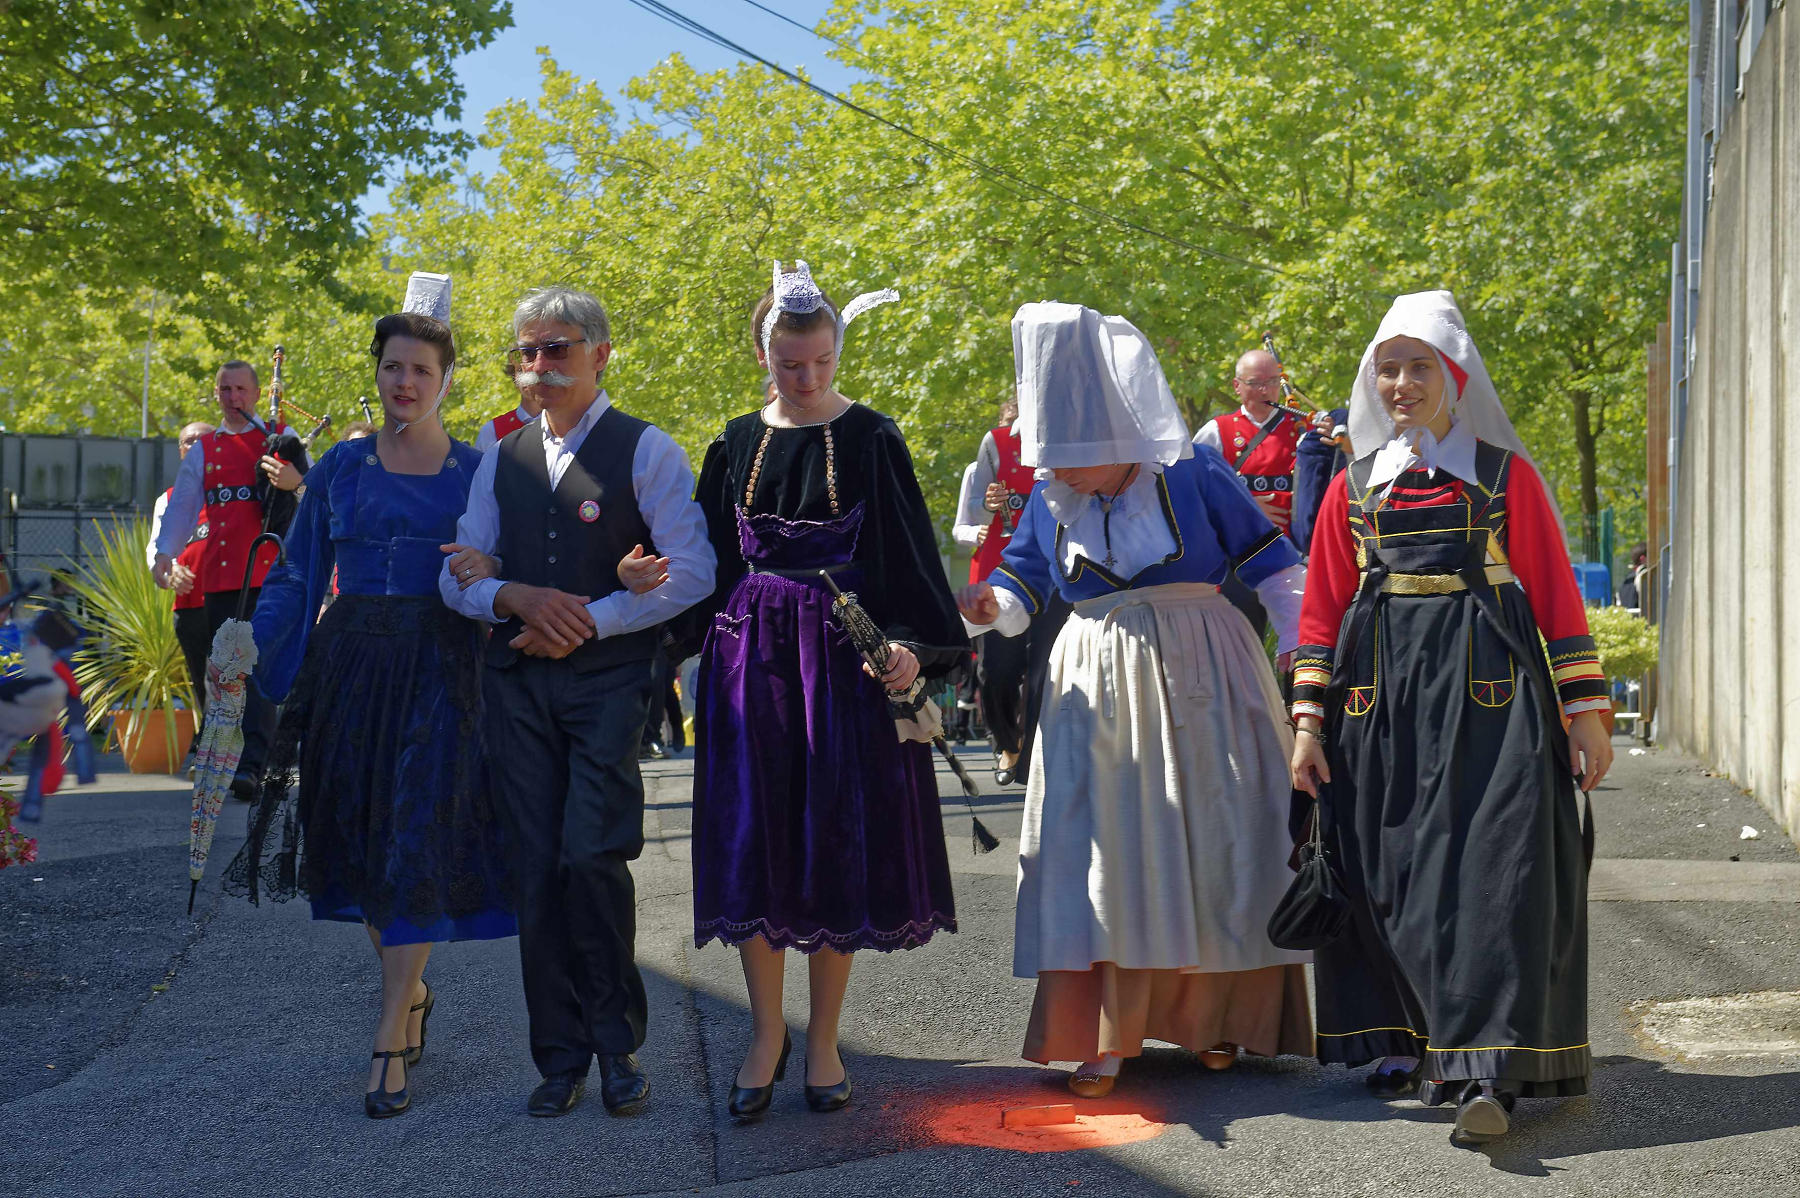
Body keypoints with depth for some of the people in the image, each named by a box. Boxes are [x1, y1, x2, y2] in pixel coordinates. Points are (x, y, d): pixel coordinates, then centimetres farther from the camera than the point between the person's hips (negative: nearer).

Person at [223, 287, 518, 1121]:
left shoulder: (476, 472, 4)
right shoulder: (340, 468, 10)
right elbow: (298, 573, 11)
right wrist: (255, 644, 0)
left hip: (438, 669, -3)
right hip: (350, 668, 3)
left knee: (417, 840, -9)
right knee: (362, 836, 8)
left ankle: (391, 1041, -7)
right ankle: (412, 990, 31)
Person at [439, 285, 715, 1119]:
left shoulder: (645, 450, 0)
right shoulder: (502, 460, 14)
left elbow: (690, 572, -7)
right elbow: (458, 576, 13)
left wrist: (587, 623, -11)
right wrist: (518, 598, -9)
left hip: (608, 676, -4)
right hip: (518, 681, 4)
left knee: (593, 856, -13)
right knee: (537, 869, 3)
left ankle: (618, 1044, 6)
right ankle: (560, 1057, 14)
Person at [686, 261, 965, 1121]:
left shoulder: (870, 440, -1)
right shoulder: (736, 447, 7)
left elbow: (907, 555, -4)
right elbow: (705, 563, 13)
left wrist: (911, 642, -17)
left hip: (846, 660, -2)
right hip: (751, 658, 2)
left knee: (836, 841, 2)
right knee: (755, 840, 3)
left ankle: (823, 1039, 16)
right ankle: (766, 1030, 19)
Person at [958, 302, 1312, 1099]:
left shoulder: (1193, 474, -6)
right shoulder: (1050, 500, 4)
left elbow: (1273, 567, -1)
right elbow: (1020, 588, 9)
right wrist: (990, 607, -15)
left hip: (1199, 681, -2)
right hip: (1097, 686, 2)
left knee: (1212, 846, 2)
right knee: (1102, 848, -3)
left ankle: (1216, 1014, 19)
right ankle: (1106, 1037, 2)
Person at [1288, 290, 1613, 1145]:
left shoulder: (1505, 473, 5)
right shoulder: (1353, 486, 12)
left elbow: (1555, 594, 3)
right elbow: (1323, 610, 12)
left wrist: (1584, 710, -2)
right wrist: (1309, 721, 5)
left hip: (1487, 688, -3)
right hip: (1380, 691, 3)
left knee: (1487, 865, -11)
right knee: (1388, 867, 3)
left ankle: (1485, 1069, -11)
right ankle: (1410, 1042, 17)